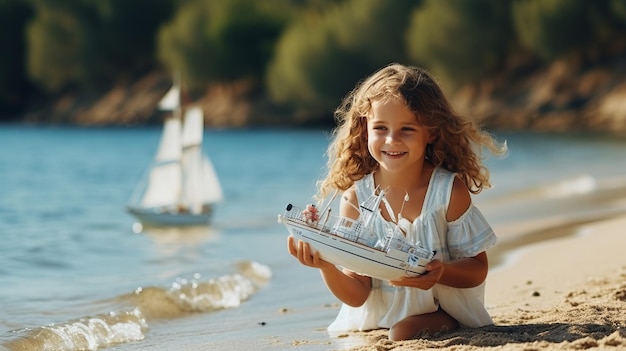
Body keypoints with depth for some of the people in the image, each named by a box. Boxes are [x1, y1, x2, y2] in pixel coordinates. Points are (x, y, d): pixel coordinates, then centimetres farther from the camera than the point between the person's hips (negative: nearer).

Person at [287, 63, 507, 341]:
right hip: (378, 310, 4)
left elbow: (477, 269, -8)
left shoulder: (449, 191, -14)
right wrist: (326, 268, -31)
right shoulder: (355, 199, -11)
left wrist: (441, 273, -29)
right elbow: (357, 295, -10)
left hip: (443, 305, -4)